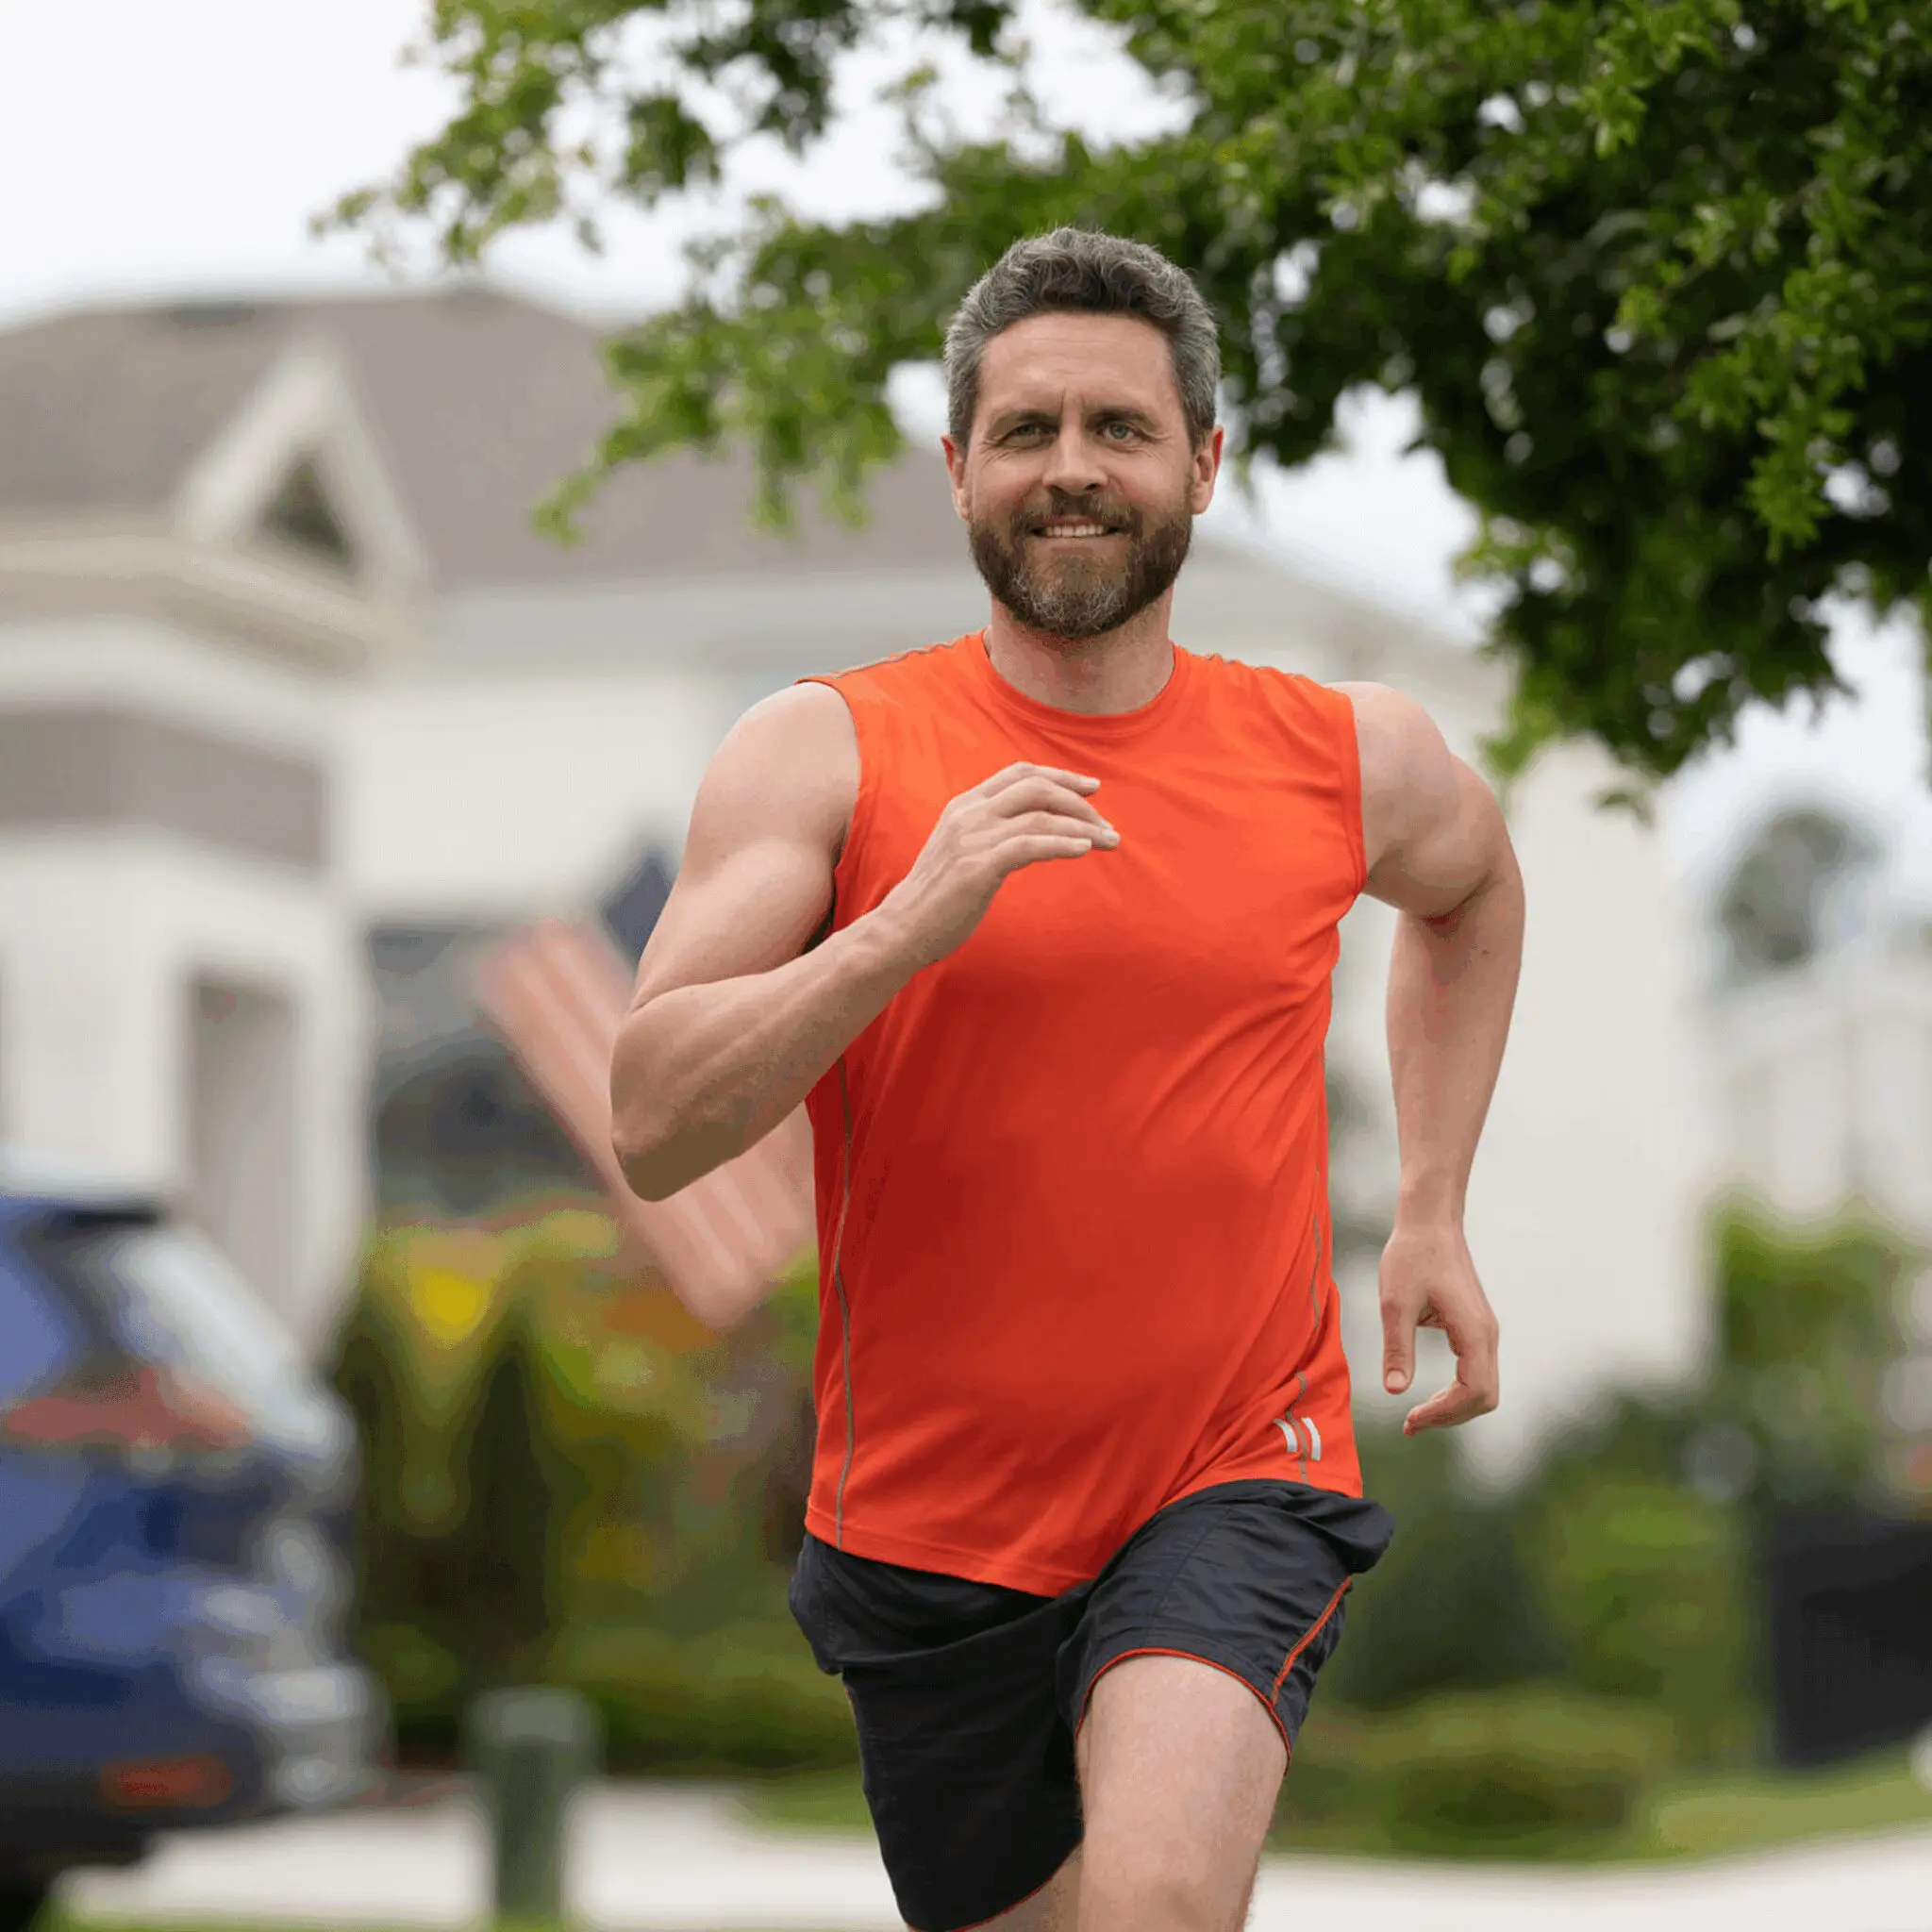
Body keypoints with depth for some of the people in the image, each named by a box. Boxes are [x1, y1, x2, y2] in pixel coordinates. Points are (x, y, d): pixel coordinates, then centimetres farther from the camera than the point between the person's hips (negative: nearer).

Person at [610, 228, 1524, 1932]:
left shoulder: (1353, 761, 2)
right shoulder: (823, 753, -5)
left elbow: (1473, 892, 27)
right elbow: (653, 1130, -14)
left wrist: (1434, 1214, 17)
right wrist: (911, 923, -26)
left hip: (1236, 1487, -1)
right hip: (930, 1520, 1)